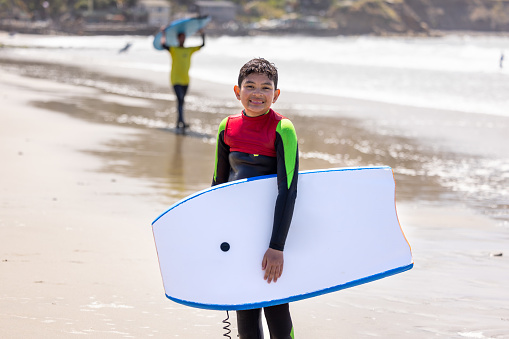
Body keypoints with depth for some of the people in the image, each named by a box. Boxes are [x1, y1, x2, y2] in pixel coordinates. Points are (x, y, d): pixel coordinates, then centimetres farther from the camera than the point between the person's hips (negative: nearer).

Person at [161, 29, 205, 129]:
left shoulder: (189, 50, 11)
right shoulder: (173, 49, -2)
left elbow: (202, 45, 14)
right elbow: (164, 45, -19)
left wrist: (203, 35, 7)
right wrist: (163, 35, -17)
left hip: (185, 80, 5)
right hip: (176, 79, -5)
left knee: (181, 101, 12)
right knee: (180, 99, -17)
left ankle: (179, 122, 19)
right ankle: (181, 122, -23)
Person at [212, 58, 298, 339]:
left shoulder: (282, 130, -13)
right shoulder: (228, 128, 2)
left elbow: (288, 189, -18)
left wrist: (277, 246, -24)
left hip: (270, 227, -4)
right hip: (236, 228, 4)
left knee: (276, 308, 0)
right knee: (245, 308, 9)